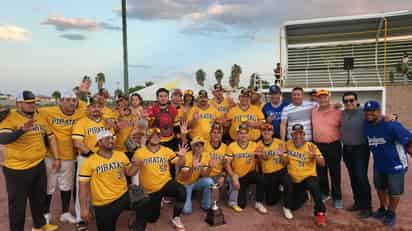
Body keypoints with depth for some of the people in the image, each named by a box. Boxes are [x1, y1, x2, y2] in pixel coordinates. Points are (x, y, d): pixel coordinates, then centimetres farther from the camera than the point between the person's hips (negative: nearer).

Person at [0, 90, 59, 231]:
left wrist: (56, 158, 7)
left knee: (39, 198, 22)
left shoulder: (39, 117, 5)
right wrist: (22, 130, -48)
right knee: (18, 204, 8)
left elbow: (50, 137, 11)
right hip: (17, 170, -6)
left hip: (39, 166, 7)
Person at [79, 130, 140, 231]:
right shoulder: (90, 162, -11)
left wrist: (135, 165, -12)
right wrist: (83, 208, -11)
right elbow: (83, 185, -9)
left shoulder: (121, 155, 1)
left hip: (123, 196, 3)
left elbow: (129, 172, 11)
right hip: (102, 204, -2)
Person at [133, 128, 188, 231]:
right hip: (150, 190, 0)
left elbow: (178, 164, -6)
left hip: (166, 183, 1)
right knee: (152, 218, 8)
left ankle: (175, 218, -5)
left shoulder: (166, 150, 0)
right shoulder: (140, 152, -6)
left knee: (182, 191, -30)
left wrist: (181, 156, -28)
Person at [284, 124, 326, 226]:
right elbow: (286, 161, 7)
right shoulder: (288, 144, -3)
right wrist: (282, 155, -15)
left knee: (313, 185, -39)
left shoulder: (310, 146, -14)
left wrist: (314, 155, -39)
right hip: (294, 180, 4)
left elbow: (322, 163, -20)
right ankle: (303, 196, 39)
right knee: (292, 206, 6)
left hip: (309, 177, -4)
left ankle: (320, 212, -19)